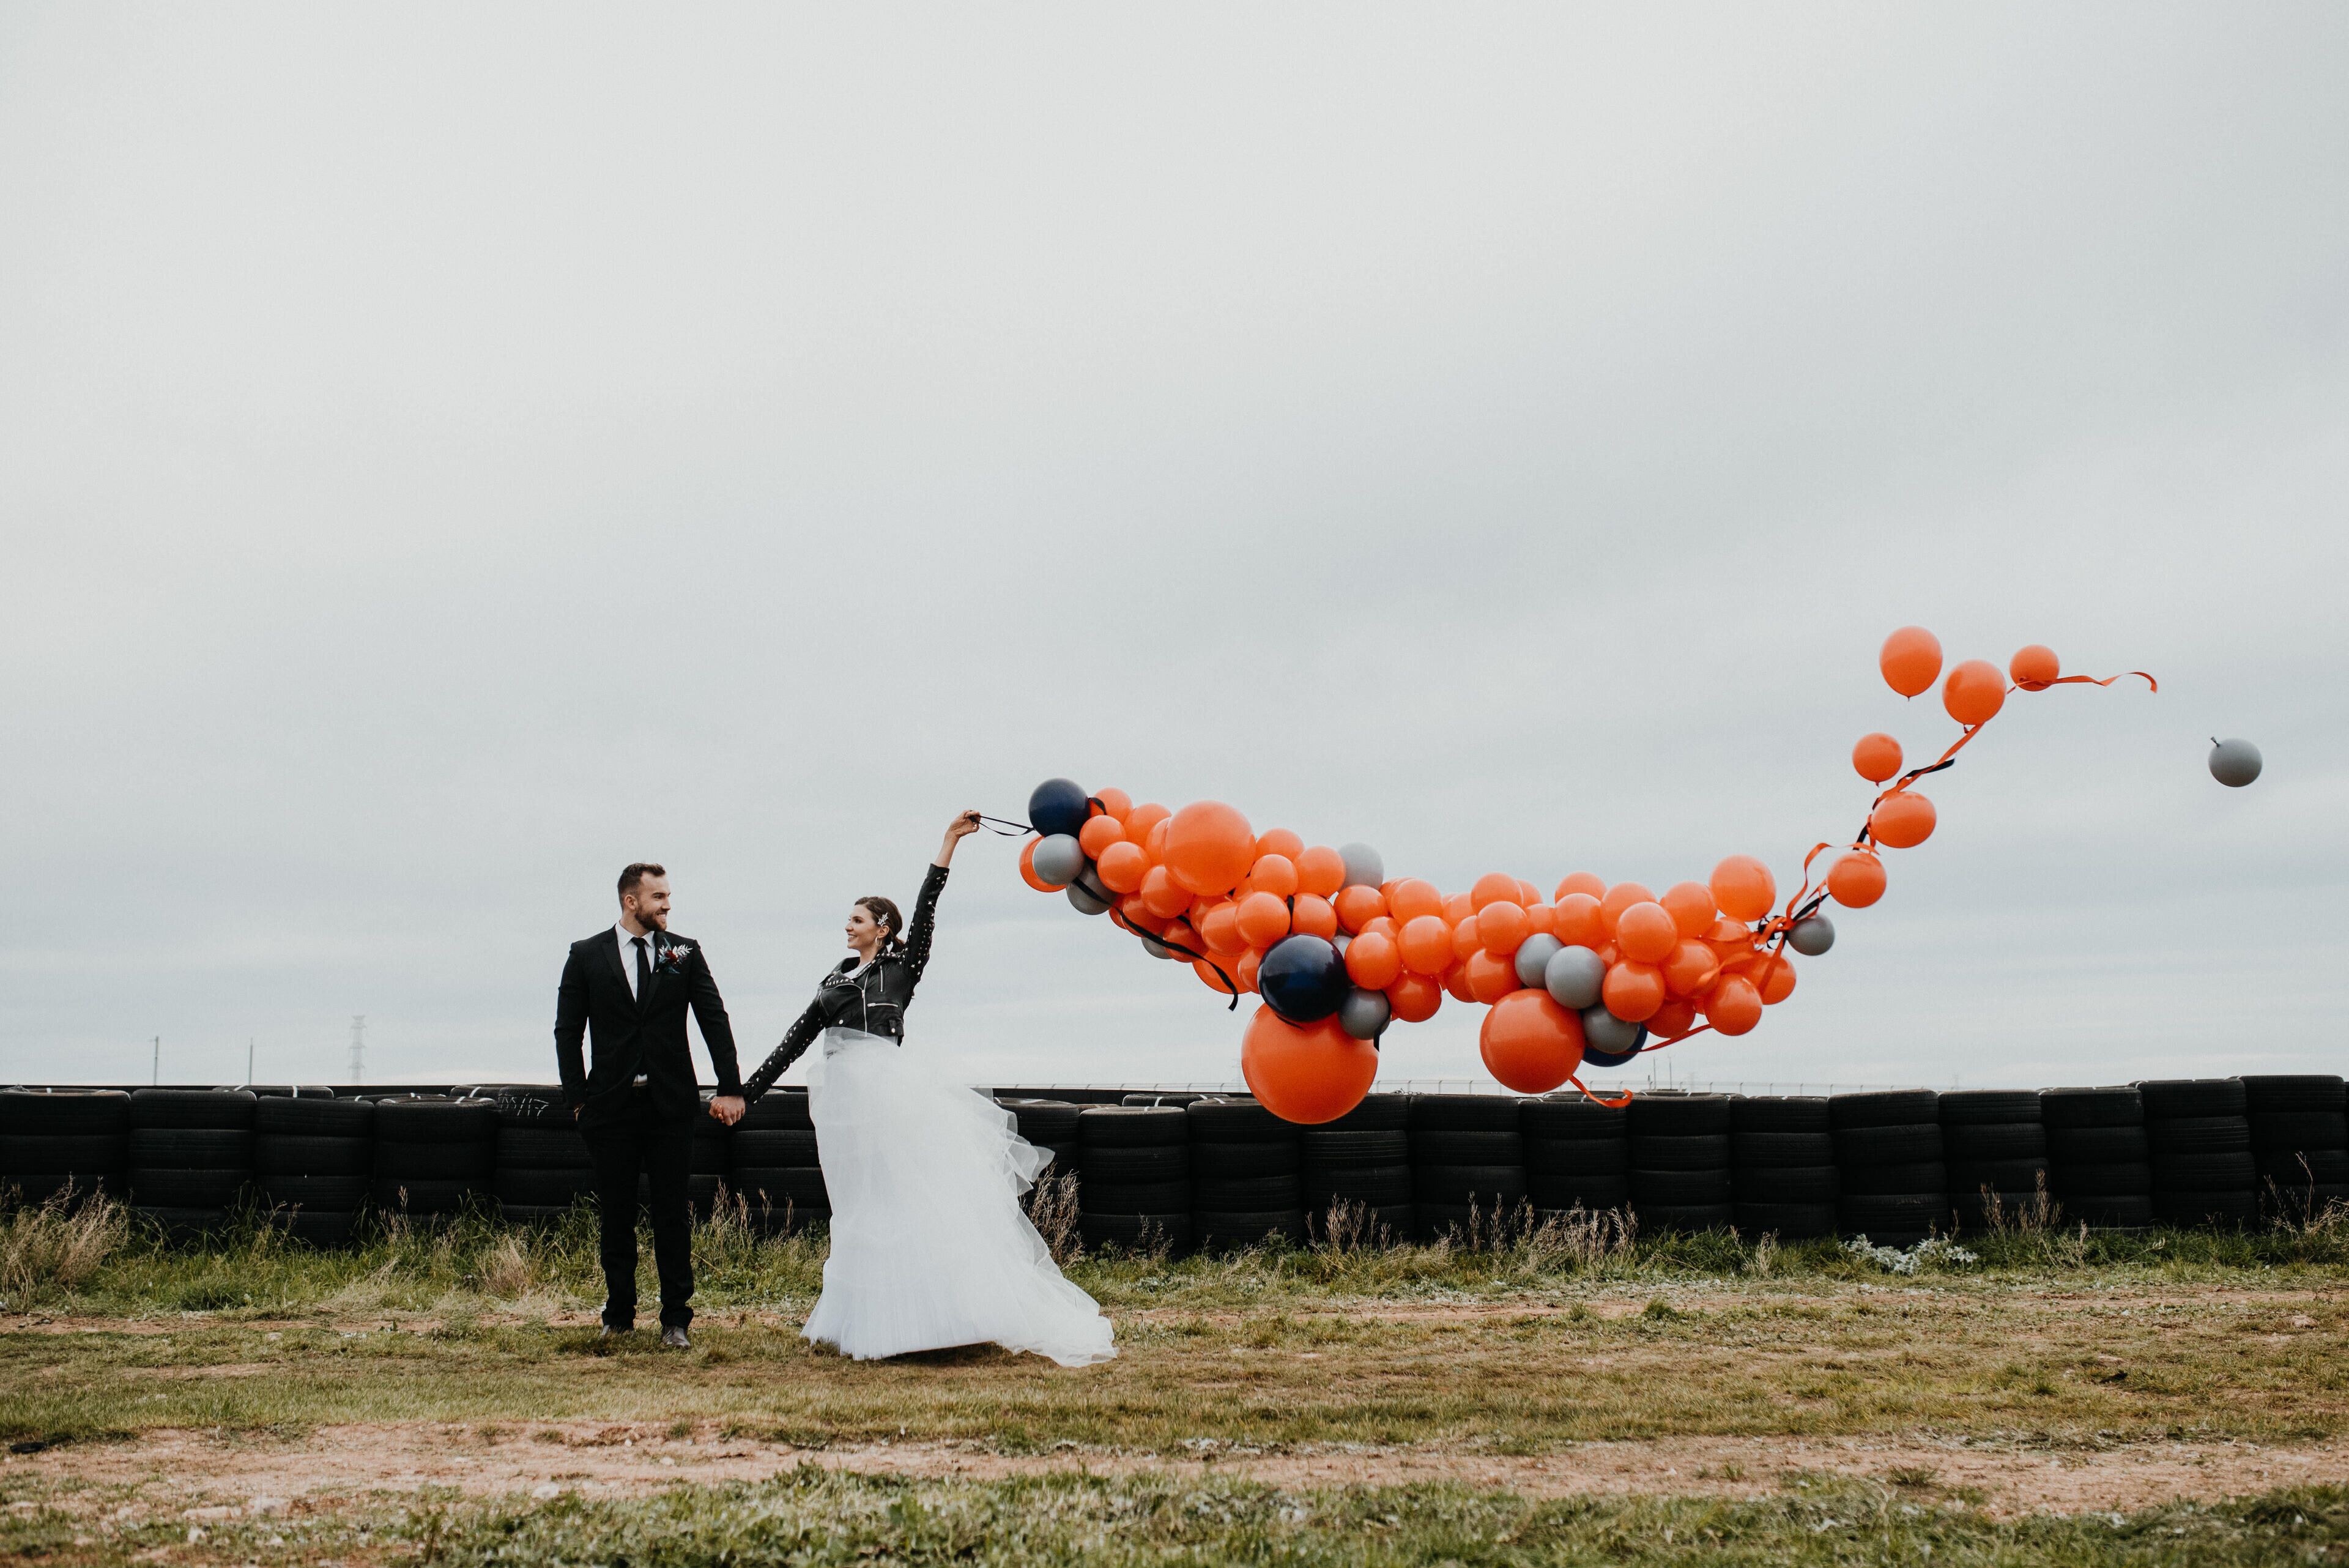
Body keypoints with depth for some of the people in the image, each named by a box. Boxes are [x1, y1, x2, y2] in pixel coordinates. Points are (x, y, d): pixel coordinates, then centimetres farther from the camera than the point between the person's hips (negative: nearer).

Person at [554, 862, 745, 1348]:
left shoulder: (685, 953, 4)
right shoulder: (586, 955, 3)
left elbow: (715, 1021, 3)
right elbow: (568, 1031, 4)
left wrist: (729, 1088, -4)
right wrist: (578, 1097, -2)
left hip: (671, 1105, 0)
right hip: (612, 1107, 0)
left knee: (673, 1215, 3)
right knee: (616, 1216, 8)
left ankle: (675, 1320, 11)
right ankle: (619, 1315, 22)